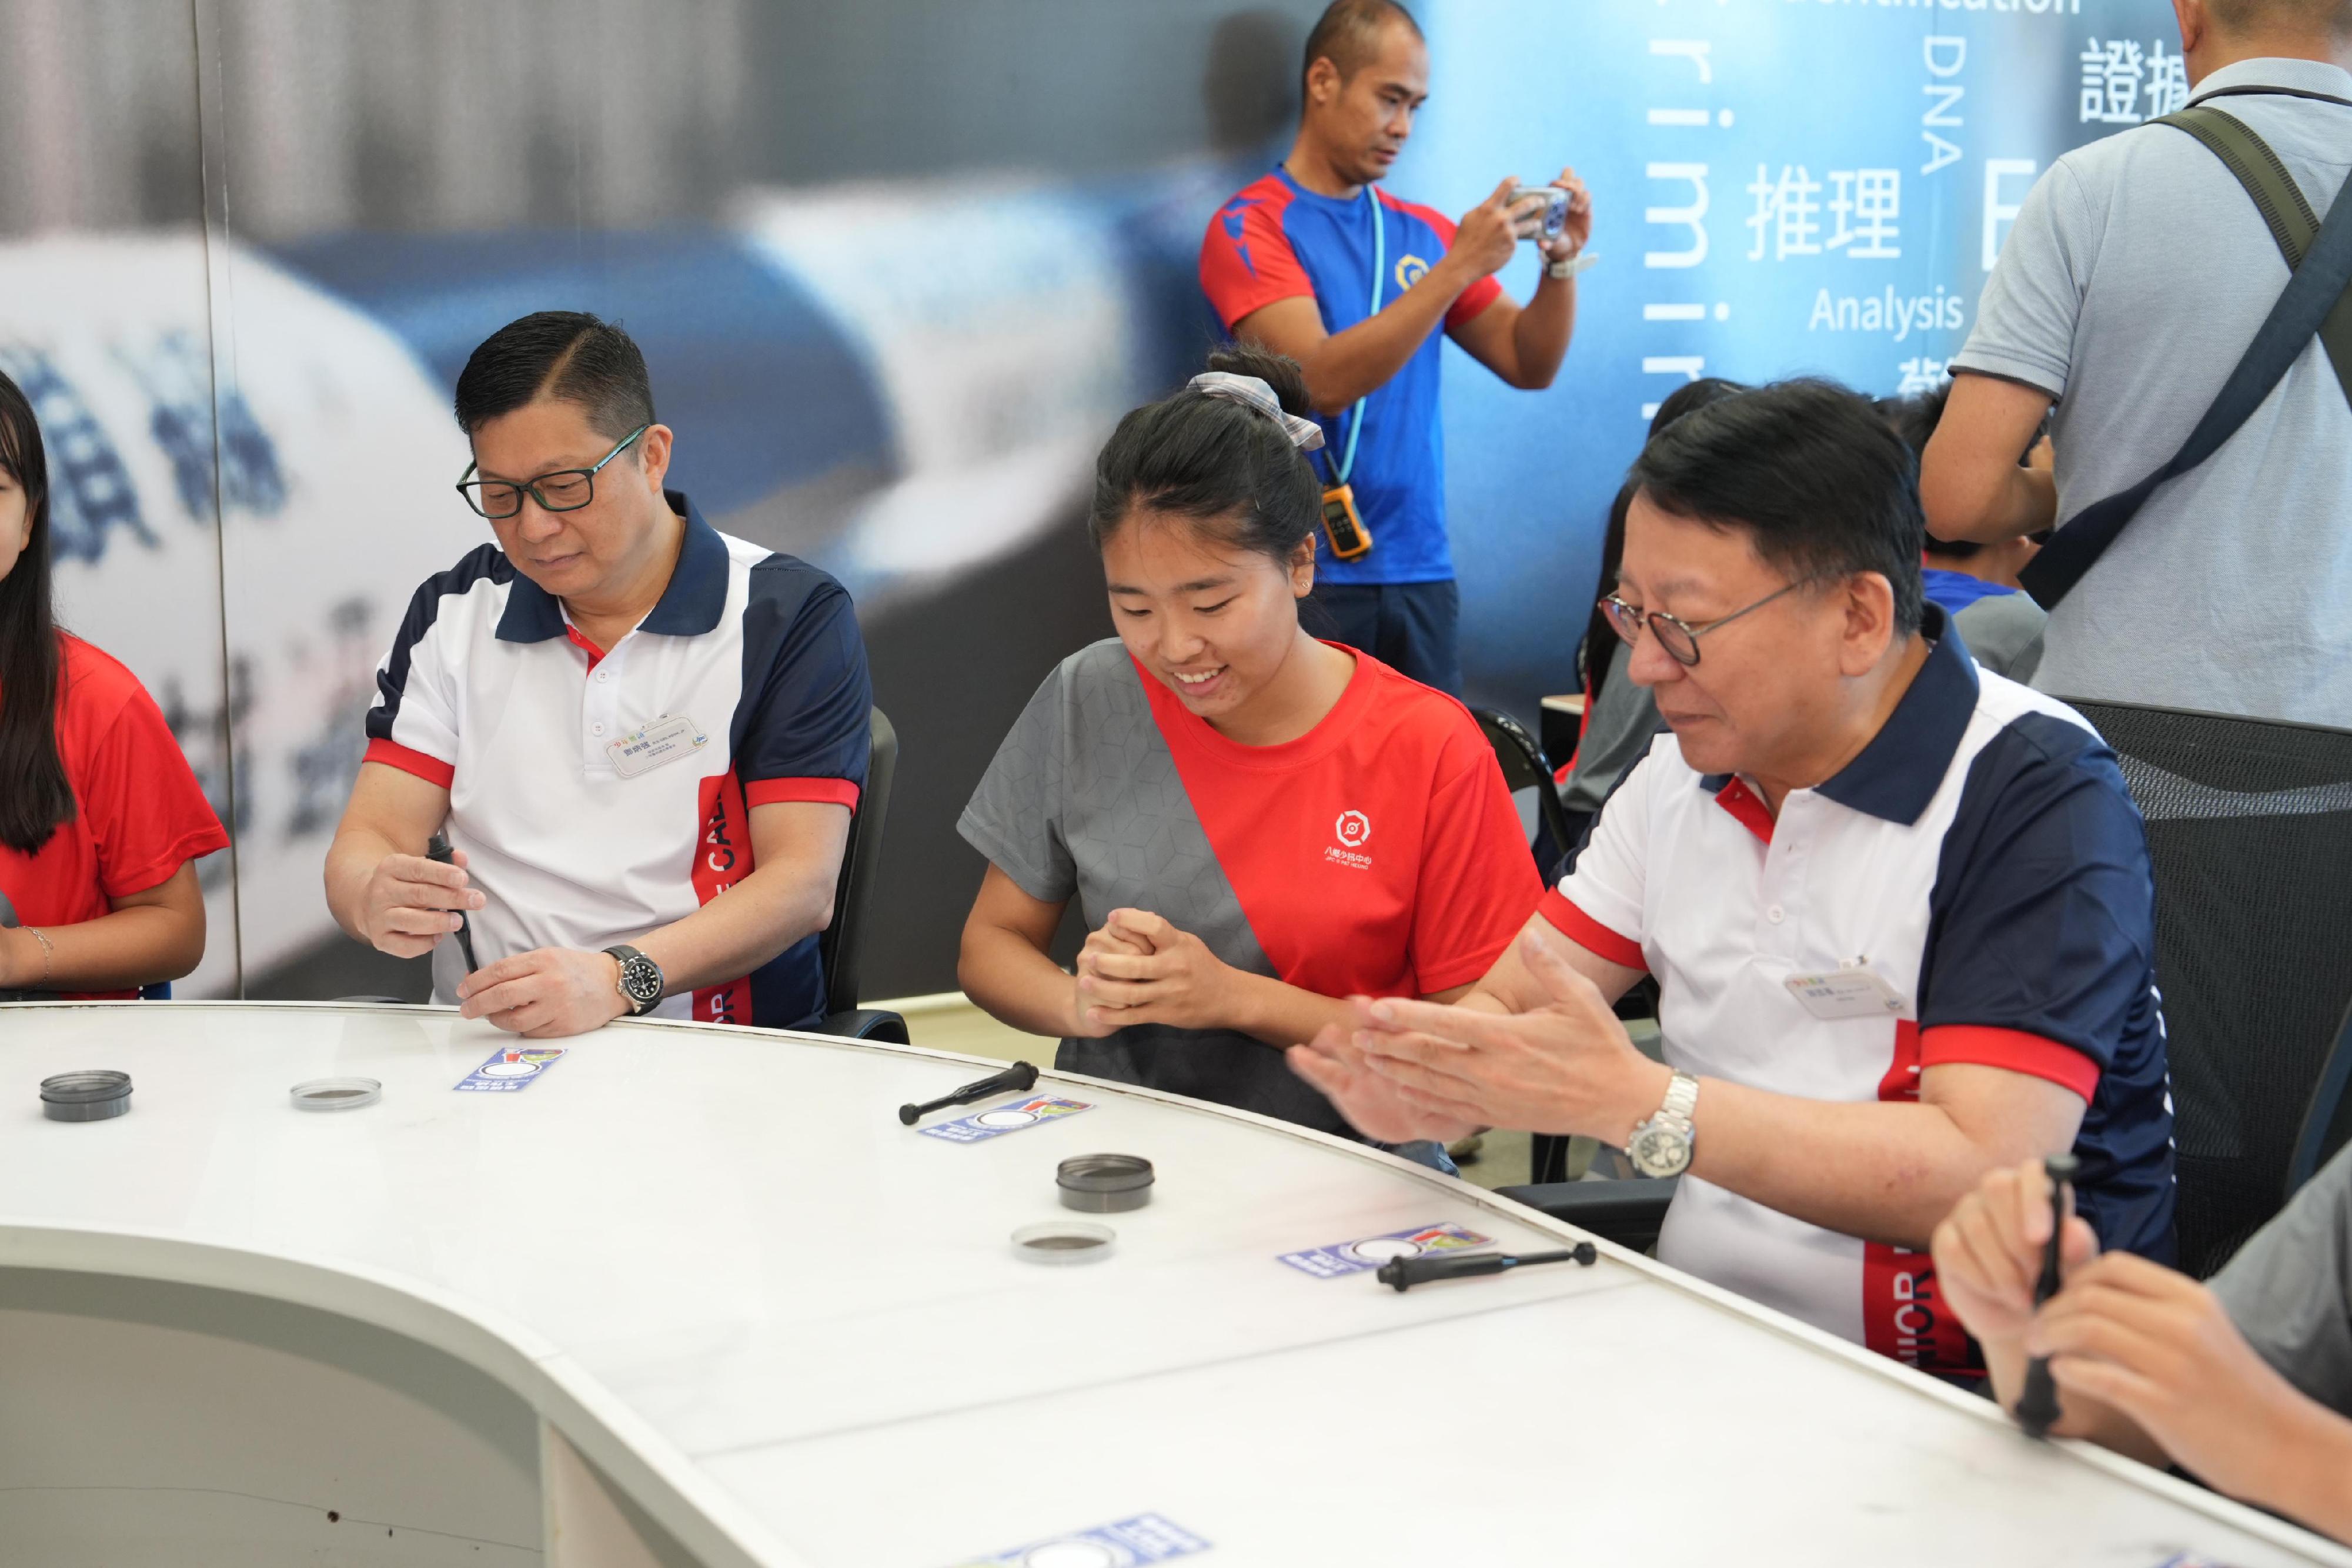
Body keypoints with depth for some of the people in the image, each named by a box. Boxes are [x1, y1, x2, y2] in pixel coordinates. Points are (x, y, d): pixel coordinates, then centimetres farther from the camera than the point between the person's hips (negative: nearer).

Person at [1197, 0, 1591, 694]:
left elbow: (1529, 366, 12)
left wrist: (1560, 262, -6)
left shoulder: (1423, 233, 10)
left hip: (1420, 570, 5)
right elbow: (1321, 383, -18)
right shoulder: (1250, 227, -5)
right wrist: (1458, 268, -21)